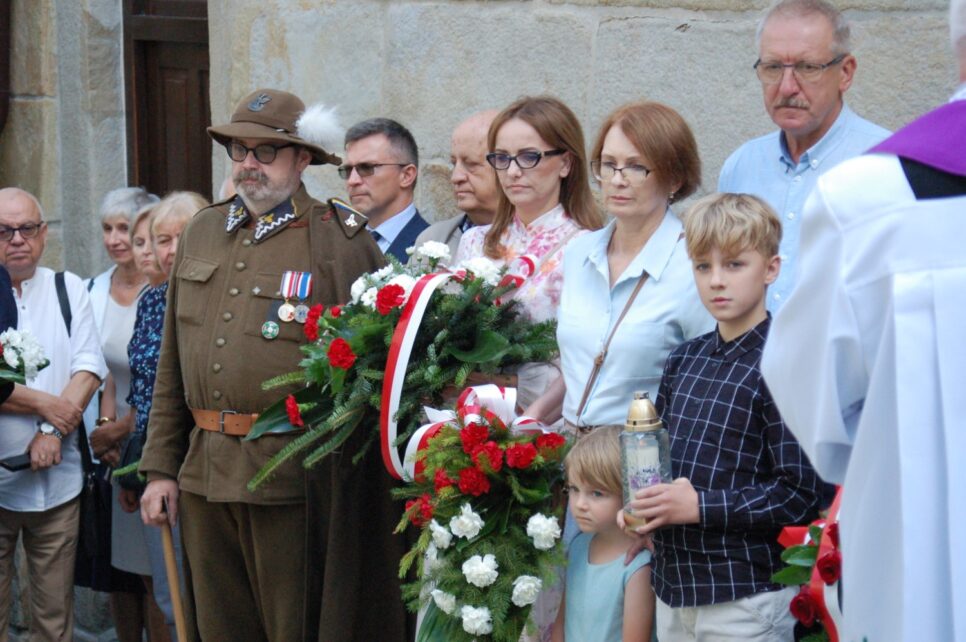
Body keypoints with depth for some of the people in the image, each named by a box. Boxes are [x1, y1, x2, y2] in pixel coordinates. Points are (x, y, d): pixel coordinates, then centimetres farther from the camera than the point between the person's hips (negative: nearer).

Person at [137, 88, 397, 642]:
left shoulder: (341, 240, -3)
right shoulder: (203, 232, 14)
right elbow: (172, 364, 16)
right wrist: (161, 467, 12)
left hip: (291, 480, -5)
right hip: (204, 473, 6)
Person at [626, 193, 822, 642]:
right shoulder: (685, 360, 9)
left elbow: (800, 495, -16)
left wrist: (702, 505, -18)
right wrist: (643, 504, 1)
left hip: (746, 600, -6)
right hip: (674, 588, 7)